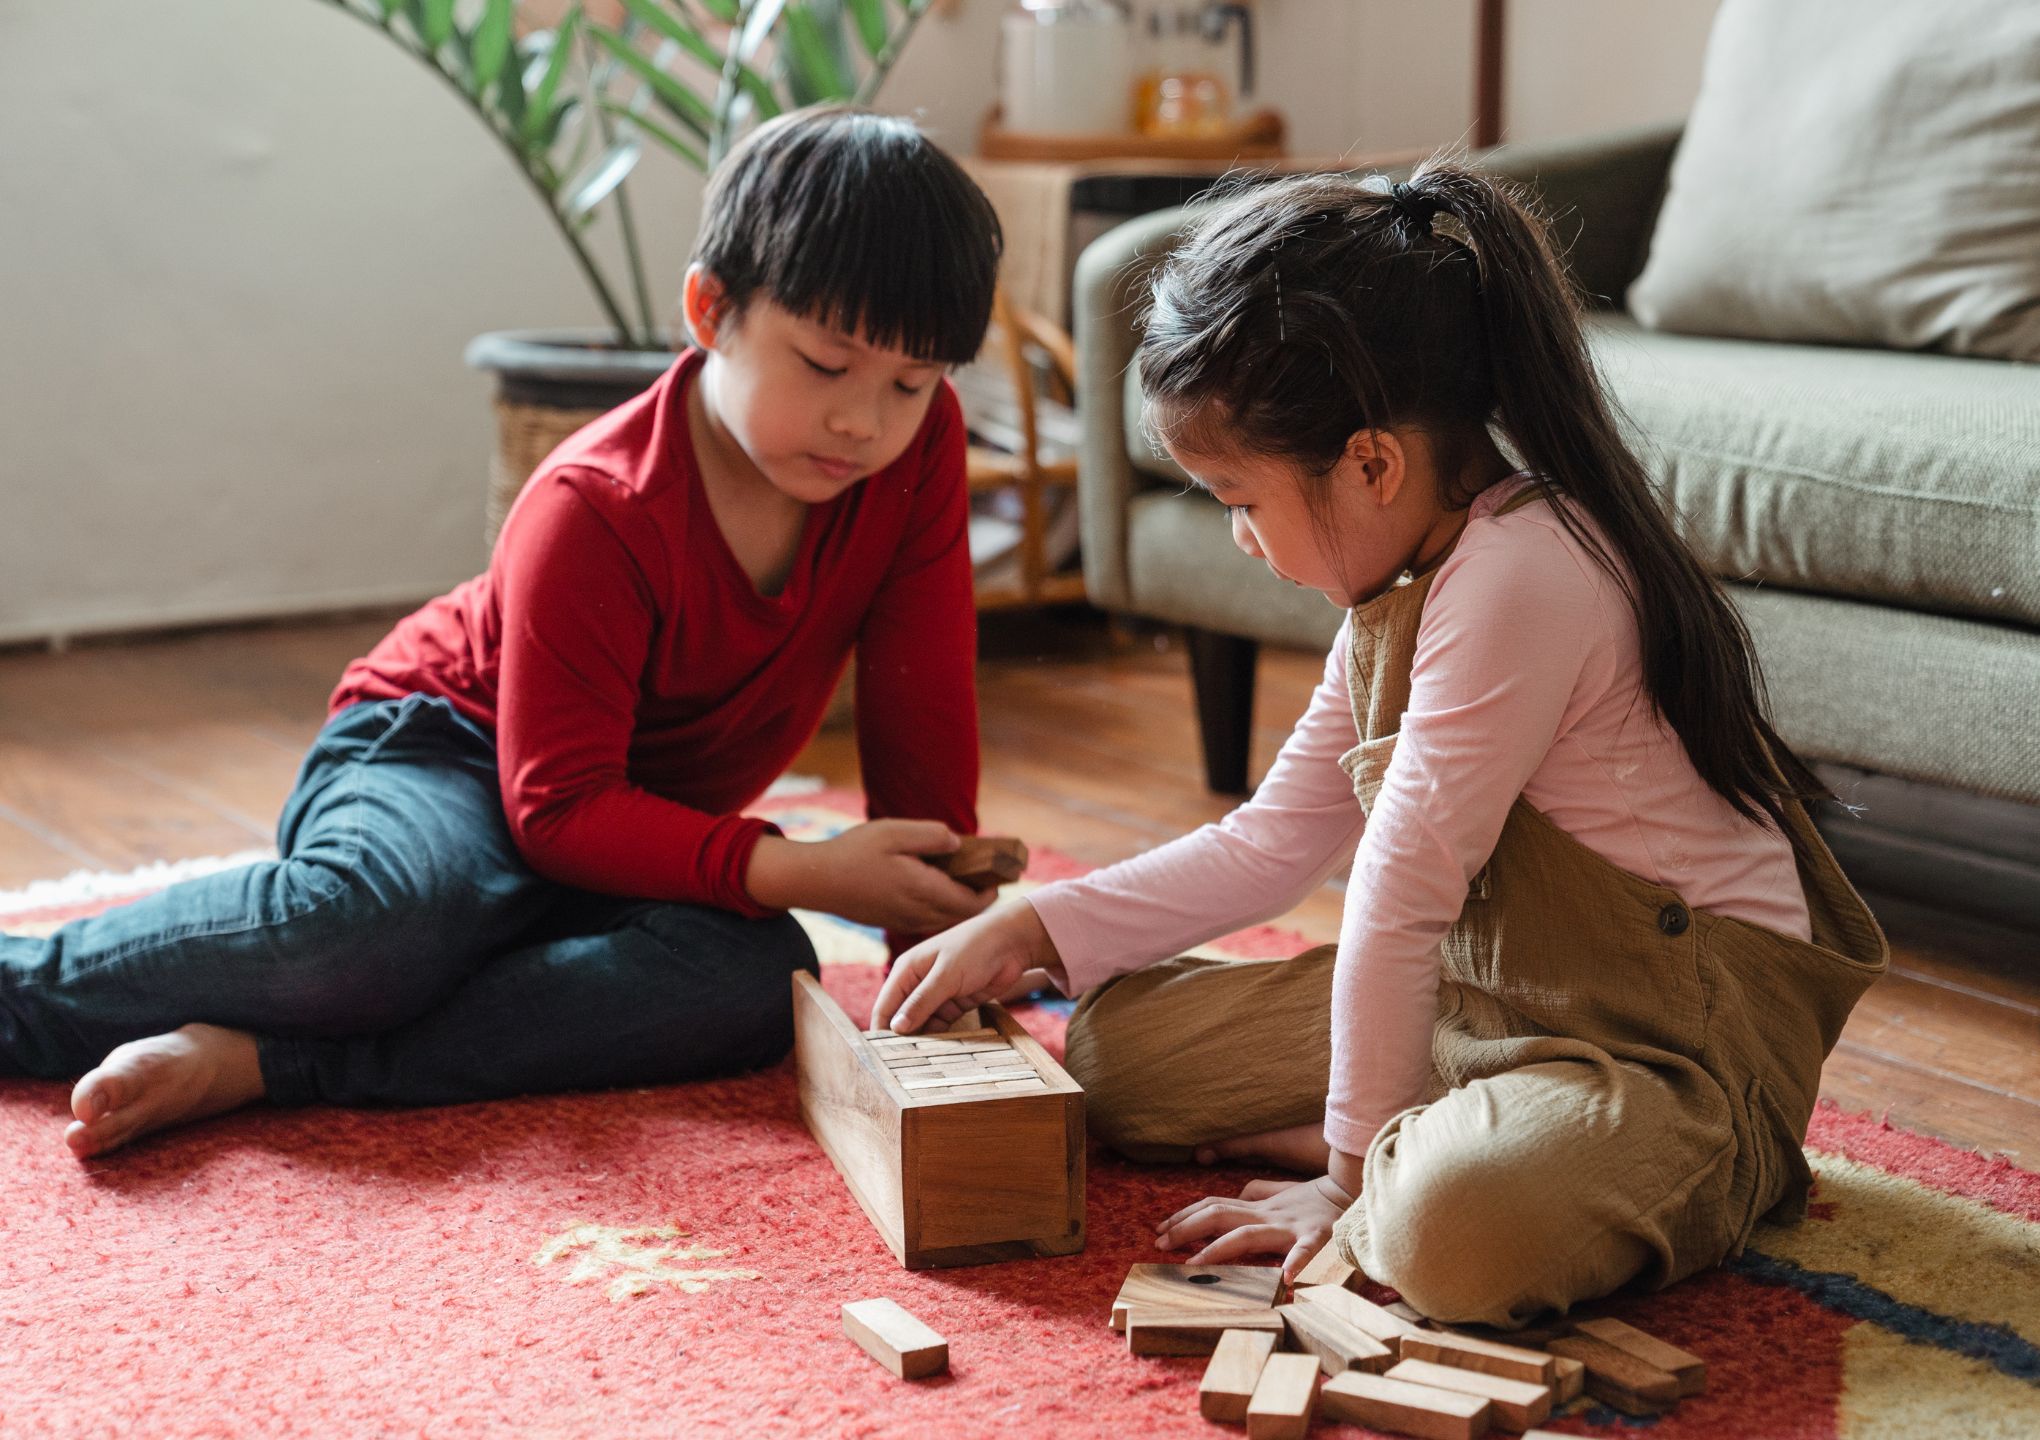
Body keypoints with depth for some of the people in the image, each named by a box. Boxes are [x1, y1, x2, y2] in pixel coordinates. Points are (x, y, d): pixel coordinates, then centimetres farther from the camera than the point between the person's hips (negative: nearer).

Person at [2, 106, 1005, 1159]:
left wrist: (938, 923, -10)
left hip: (638, 828, 5)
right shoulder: (594, 513, -25)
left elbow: (922, 709, -5)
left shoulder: (919, 448, -12)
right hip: (445, 751, -5)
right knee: (378, 919, -41)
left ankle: (251, 1060, -32)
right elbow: (561, 806, -25)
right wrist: (802, 872, -34)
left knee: (761, 980, -31)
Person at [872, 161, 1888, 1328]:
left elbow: (1401, 894, -22)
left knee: (1449, 1230, -40)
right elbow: (1270, 845, 15)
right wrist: (1027, 932, 10)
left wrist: (1351, 1170, -15)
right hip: (1484, 998, 10)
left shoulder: (1518, 576, -25)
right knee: (1117, 1038, 6)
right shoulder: (1404, 582, 7)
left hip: (1675, 1046, -10)